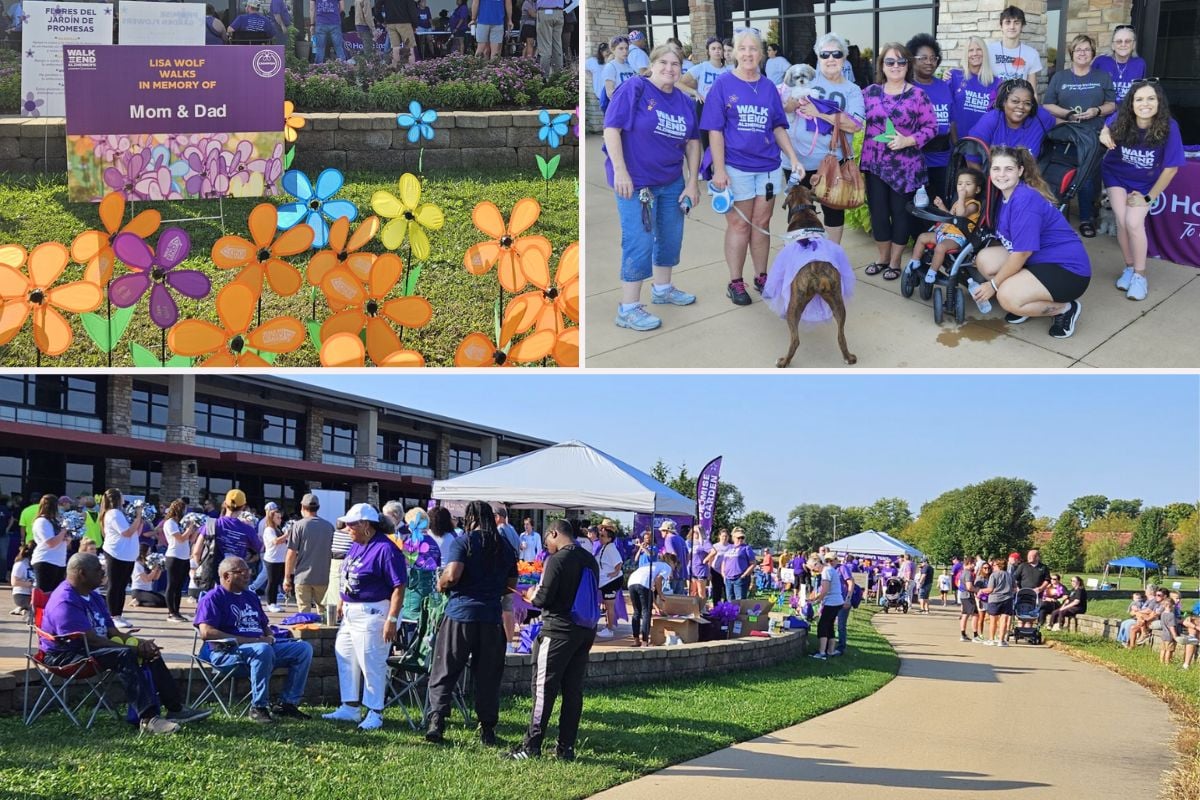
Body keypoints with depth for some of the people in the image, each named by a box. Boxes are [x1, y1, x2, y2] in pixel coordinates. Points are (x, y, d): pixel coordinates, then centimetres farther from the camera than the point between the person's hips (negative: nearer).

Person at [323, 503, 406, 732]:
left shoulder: (385, 549, -19)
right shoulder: (356, 546, 9)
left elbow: (399, 587, -22)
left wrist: (392, 619, -24)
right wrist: (342, 603, 18)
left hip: (372, 614, -10)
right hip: (351, 613, 10)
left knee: (372, 664, -3)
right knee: (345, 657, 16)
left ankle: (374, 714, 8)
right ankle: (350, 708, 27)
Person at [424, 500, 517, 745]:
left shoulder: (462, 542, -5)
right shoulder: (506, 546, 11)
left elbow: (452, 575, -18)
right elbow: (511, 585, 16)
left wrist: (441, 585, 2)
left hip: (460, 614, -4)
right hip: (492, 616, 4)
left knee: (444, 672, 3)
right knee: (488, 676, 10)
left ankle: (435, 720, -7)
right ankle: (487, 729, 12)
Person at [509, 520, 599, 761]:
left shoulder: (557, 560, -13)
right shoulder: (590, 560, 10)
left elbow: (544, 598, -16)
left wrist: (532, 597, 7)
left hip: (559, 630, -7)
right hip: (586, 631, 7)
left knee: (544, 688, -3)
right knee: (573, 690, 9)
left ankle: (532, 747, -2)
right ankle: (566, 747, 10)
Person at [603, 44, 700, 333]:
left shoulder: (684, 102, 6)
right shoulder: (634, 89, -12)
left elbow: (692, 142, 12)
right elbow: (611, 128, -16)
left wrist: (692, 182, 7)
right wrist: (620, 171, -21)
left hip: (672, 182, 7)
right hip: (636, 182, -7)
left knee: (672, 237, 17)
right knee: (639, 243, -7)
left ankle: (662, 289, 39)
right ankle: (628, 309, 1)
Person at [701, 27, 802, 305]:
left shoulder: (768, 87, 7)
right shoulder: (724, 85, -5)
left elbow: (778, 127, 11)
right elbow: (715, 130, -7)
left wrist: (794, 159, 2)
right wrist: (719, 169, -14)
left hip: (768, 166, 4)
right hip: (736, 167, -4)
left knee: (762, 223, 10)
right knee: (739, 224, 2)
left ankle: (761, 277, 22)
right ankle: (735, 283, 11)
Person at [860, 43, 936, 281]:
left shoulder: (918, 95, -3)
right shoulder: (870, 92, 5)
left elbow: (930, 127, -5)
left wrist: (908, 141, -17)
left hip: (905, 167, -3)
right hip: (875, 164, 3)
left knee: (901, 212, 5)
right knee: (878, 211, 7)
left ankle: (895, 262, 18)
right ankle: (882, 257, 25)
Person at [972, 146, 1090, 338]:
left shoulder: (1025, 201, -23)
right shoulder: (1007, 194, 5)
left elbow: (1021, 253, -22)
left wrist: (993, 285, -13)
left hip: (1068, 270, -9)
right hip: (1040, 261, 9)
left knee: (1007, 297, -26)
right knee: (985, 259, -3)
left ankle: (1065, 308, -4)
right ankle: (1030, 301, 9)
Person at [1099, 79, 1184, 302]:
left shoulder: (1168, 128, -31)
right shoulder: (1121, 120, -25)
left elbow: (1171, 168, -20)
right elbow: (1108, 126, 3)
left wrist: (1149, 197, -13)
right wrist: (1105, 134, -22)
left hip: (1145, 183, -2)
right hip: (1116, 175, 2)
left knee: (1134, 223, -17)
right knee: (1122, 221, -10)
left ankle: (1140, 274, -1)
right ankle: (1129, 267, 13)